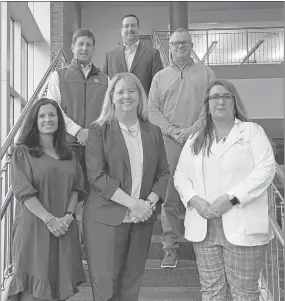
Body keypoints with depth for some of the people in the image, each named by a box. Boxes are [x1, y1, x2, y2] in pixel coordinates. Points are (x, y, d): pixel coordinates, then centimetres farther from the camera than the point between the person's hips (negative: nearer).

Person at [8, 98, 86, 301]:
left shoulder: (69, 156, 14)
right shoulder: (23, 153, 1)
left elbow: (77, 188, 8)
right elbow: (23, 191, -8)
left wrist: (68, 215, -9)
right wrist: (49, 219, -17)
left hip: (64, 228, 4)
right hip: (34, 227, -4)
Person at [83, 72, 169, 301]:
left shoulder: (153, 132, 10)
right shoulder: (99, 130, -2)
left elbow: (163, 172, 11)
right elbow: (97, 176, -10)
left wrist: (151, 202, -7)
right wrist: (132, 203, -16)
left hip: (142, 219, 4)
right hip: (106, 218, -3)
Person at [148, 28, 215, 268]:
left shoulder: (205, 73, 13)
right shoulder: (160, 77, 17)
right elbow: (153, 109, 9)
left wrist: (193, 129, -9)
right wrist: (171, 130, -7)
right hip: (169, 141, 1)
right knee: (169, 196, -1)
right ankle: (171, 247, 7)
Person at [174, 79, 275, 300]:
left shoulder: (252, 131, 4)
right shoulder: (195, 139, 15)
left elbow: (265, 169, -8)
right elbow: (181, 175, 12)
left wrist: (231, 198, -16)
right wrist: (194, 200, -8)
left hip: (242, 226, -3)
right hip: (203, 226, 4)